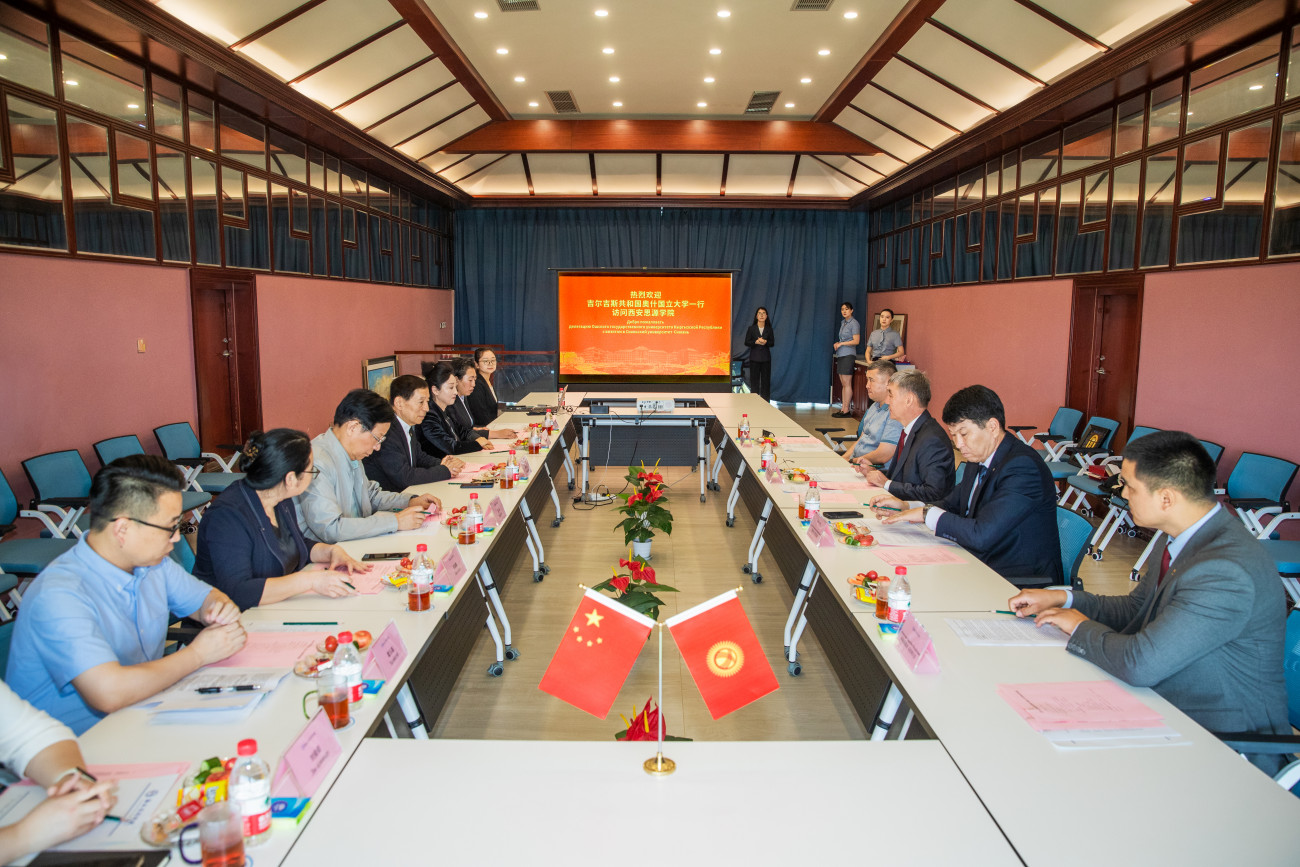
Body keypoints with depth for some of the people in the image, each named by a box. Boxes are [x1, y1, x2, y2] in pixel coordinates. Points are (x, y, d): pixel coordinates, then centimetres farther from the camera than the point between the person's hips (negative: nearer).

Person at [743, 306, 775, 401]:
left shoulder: (769, 329, 5)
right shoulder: (751, 328, 2)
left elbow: (772, 343, 5)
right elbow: (746, 342, 0)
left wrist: (765, 342, -15)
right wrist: (756, 342, -16)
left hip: (766, 357, 1)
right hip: (754, 357, -1)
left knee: (765, 379, 1)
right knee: (754, 379, 1)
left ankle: (765, 400, 6)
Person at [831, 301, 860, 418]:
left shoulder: (854, 323, -8)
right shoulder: (843, 322, 17)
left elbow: (856, 341, -14)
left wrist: (841, 343, -13)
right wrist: (837, 344, 7)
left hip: (848, 355, -9)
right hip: (840, 355, 9)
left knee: (847, 384, -7)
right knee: (843, 384, 9)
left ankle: (846, 411, -5)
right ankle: (843, 409, 11)